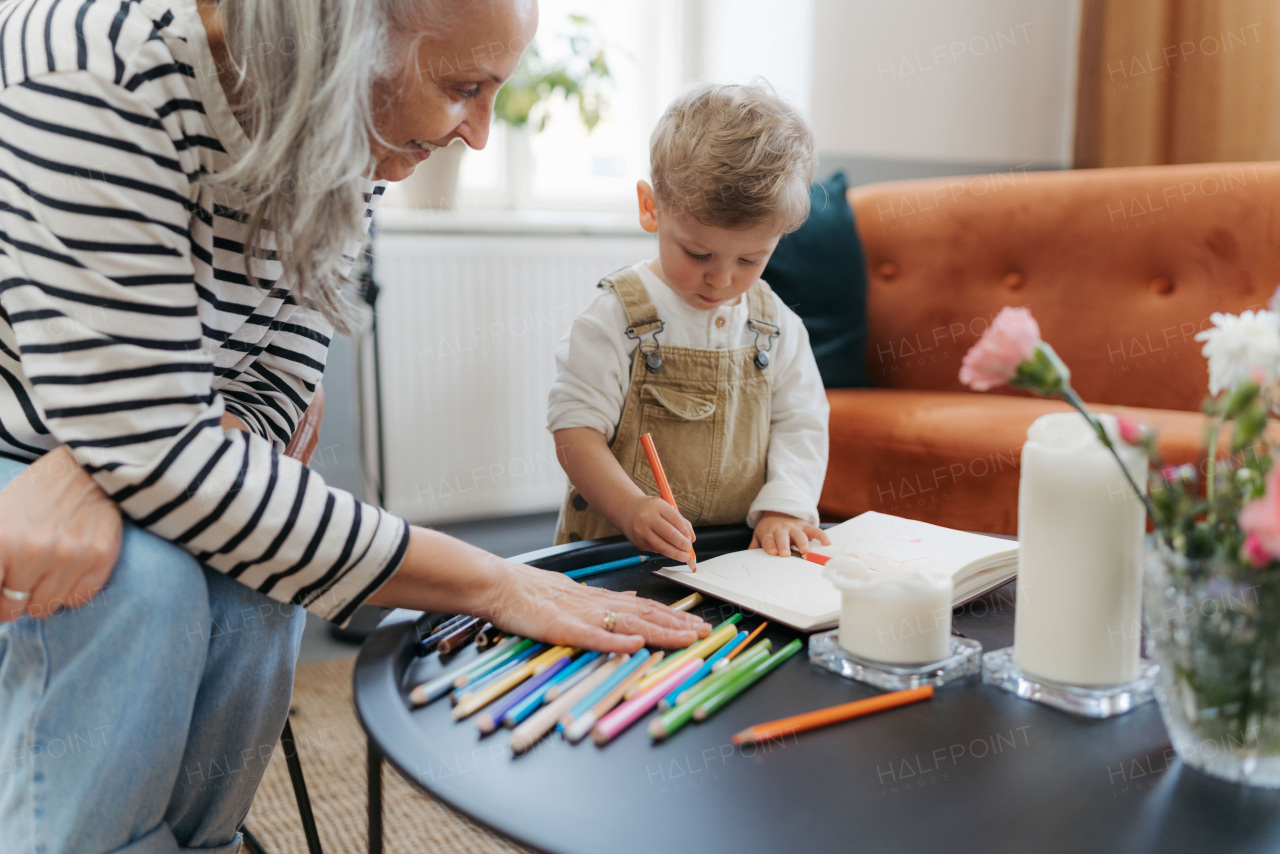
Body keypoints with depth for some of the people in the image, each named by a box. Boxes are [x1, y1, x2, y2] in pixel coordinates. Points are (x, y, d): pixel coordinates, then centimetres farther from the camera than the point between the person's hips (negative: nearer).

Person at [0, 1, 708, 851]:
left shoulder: (348, 156, -10)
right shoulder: (104, 73, -32)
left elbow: (264, 394, -10)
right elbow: (147, 449, -36)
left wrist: (94, 469, -32)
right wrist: (486, 582, -35)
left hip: (81, 461, 5)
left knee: (252, 579, -22)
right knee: (141, 578, -31)